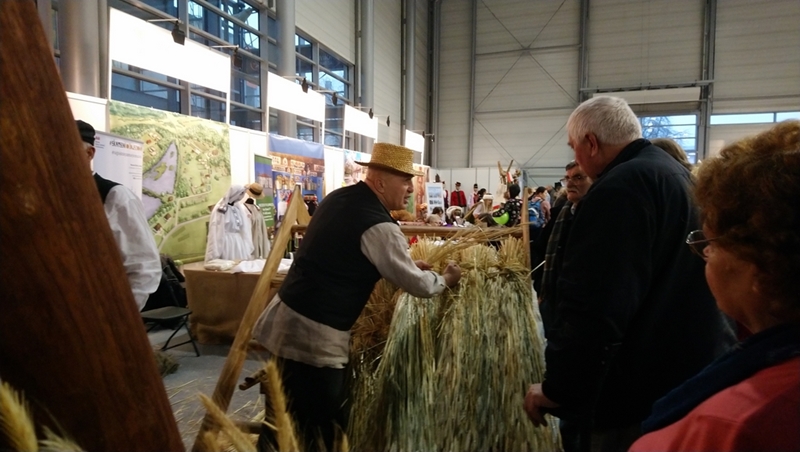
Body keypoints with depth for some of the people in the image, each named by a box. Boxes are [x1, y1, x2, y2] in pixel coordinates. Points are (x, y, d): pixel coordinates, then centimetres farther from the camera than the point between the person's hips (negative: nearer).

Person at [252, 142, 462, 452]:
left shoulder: (339, 198, 9)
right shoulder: (378, 226, -18)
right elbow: (417, 285, -10)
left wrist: (405, 263, 23)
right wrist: (445, 279, 11)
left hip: (286, 317, 9)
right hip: (312, 334, -9)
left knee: (286, 420, 22)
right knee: (320, 427, 6)